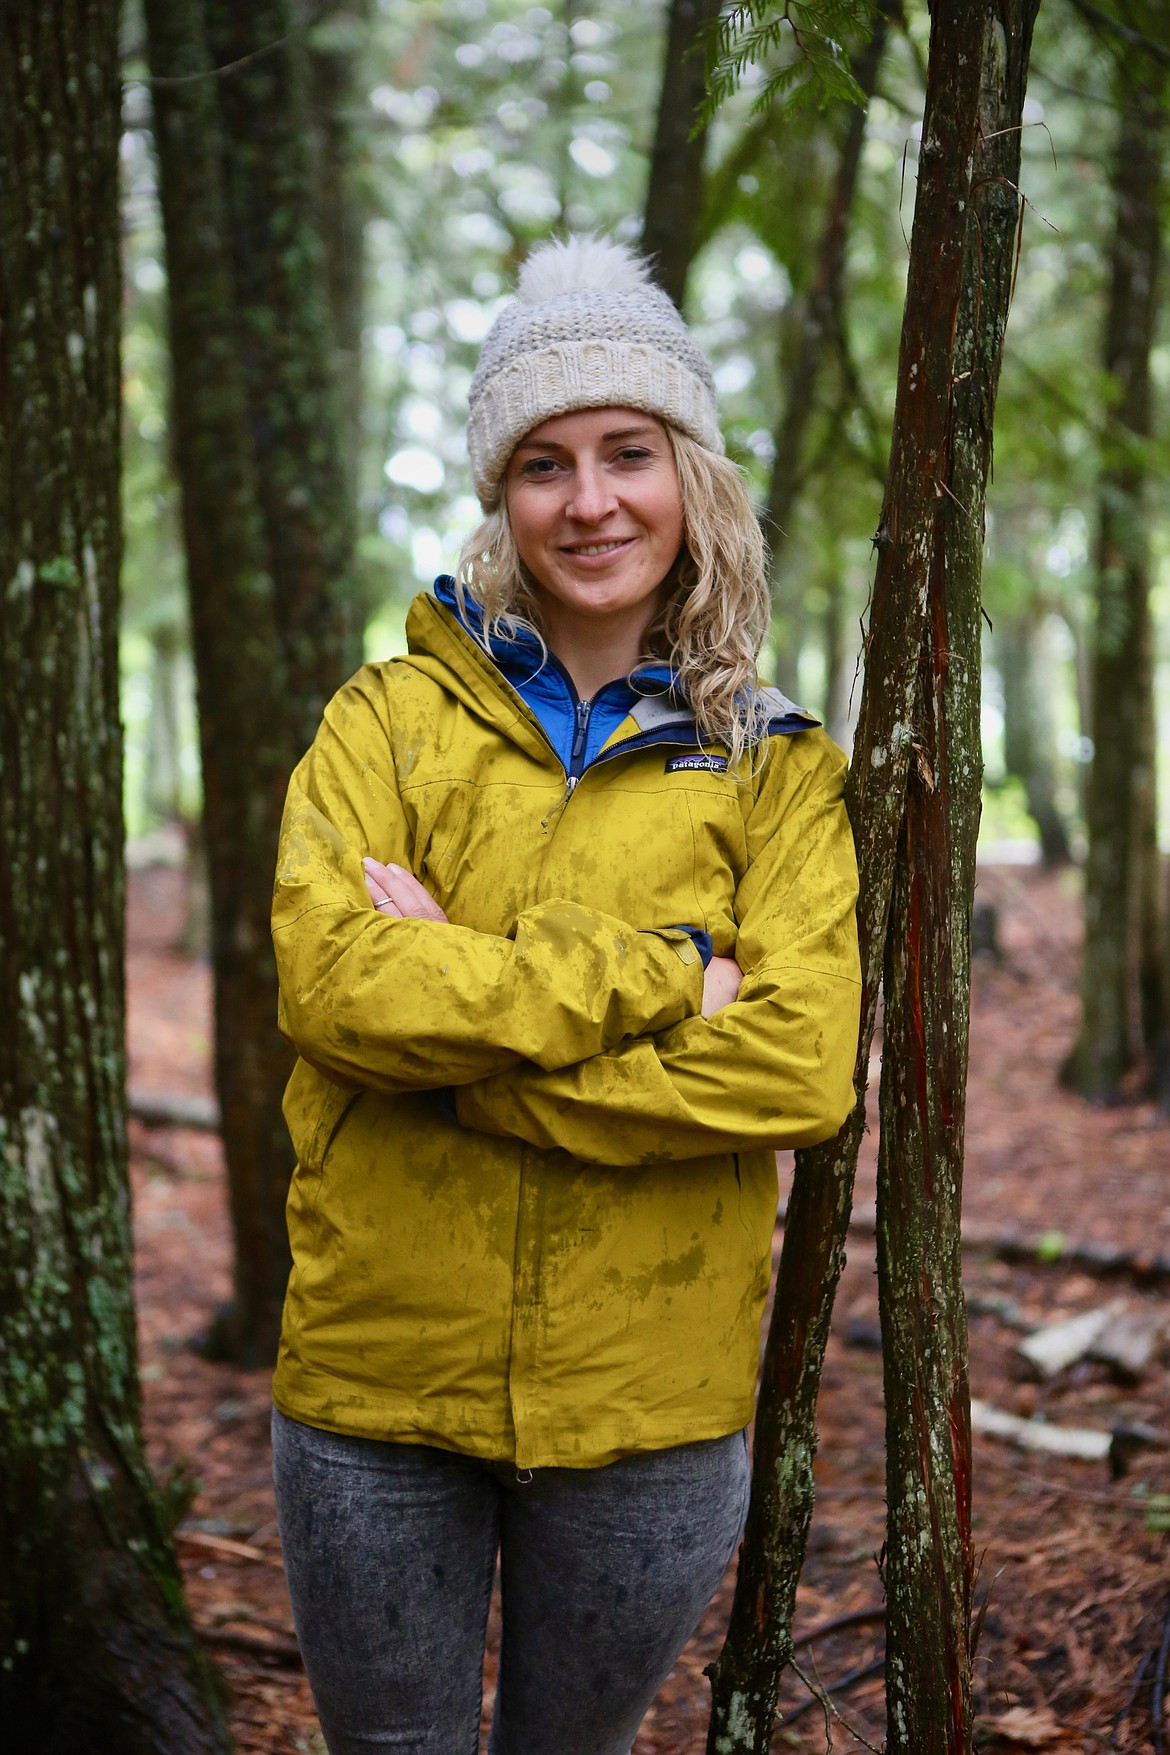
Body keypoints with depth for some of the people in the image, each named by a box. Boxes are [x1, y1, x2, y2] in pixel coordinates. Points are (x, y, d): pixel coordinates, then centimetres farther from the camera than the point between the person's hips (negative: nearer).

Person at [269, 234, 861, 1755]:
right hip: (377, 1365, 0)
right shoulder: (392, 715, 0)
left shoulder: (776, 770, 0)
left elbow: (799, 1068, -15)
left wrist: (457, 1015, -19)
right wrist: (659, 974, -20)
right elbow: (329, 981, -17)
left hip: (649, 1398, 0)